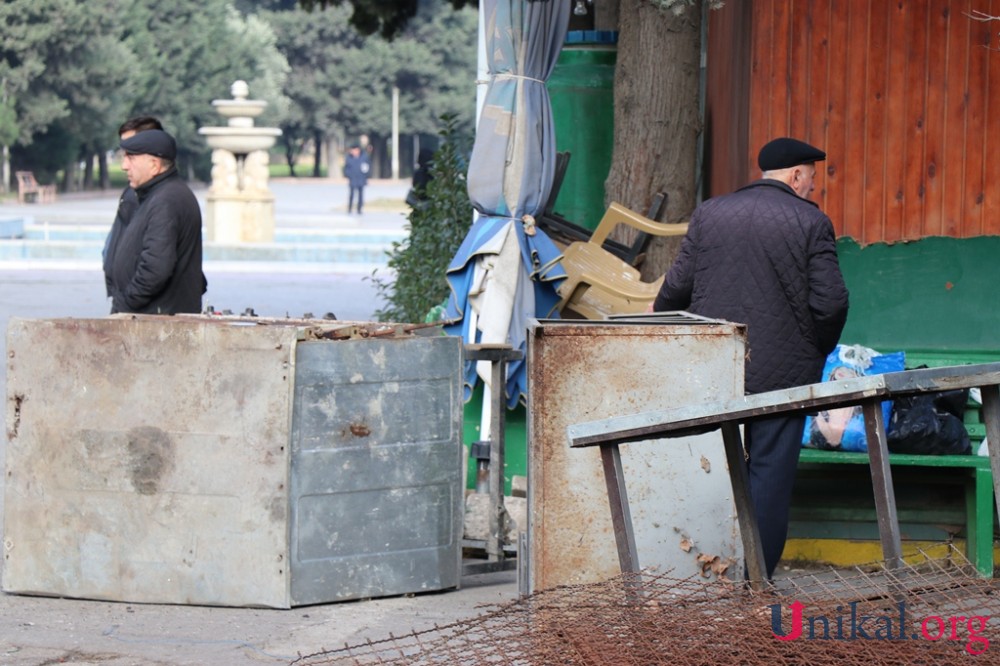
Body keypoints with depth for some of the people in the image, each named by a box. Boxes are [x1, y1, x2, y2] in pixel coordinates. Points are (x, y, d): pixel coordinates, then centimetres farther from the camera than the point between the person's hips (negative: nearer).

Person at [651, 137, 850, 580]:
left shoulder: (710, 214, 4)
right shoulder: (811, 223, -5)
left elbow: (678, 286, 3)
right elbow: (829, 302, -11)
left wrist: (659, 314, 25)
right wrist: (818, 350, 7)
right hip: (782, 372, -3)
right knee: (770, 474, 2)